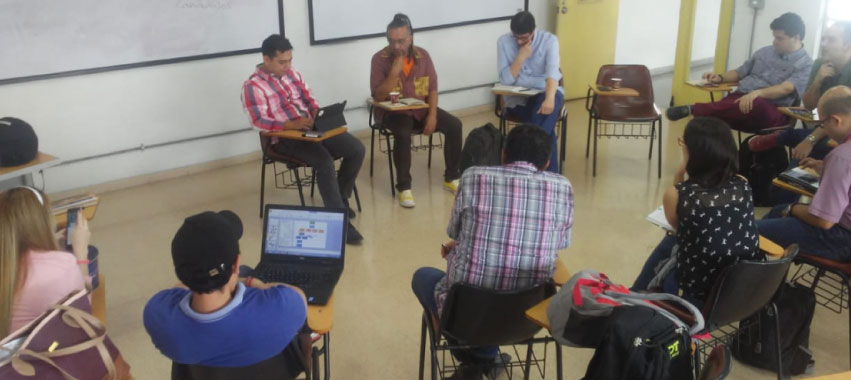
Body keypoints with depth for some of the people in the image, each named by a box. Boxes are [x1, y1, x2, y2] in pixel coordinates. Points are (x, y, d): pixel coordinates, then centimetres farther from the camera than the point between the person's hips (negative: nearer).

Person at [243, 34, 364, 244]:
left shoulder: (293, 74, 13)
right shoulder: (253, 86, -8)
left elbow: (310, 100, 18)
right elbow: (260, 122, -18)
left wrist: (317, 114, -6)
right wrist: (292, 125, -28)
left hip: (311, 129, 7)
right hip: (284, 138, -7)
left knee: (357, 149, -9)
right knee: (325, 161, -32)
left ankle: (340, 198, 9)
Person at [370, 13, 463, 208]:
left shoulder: (423, 55, -1)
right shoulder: (380, 58, -12)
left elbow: (432, 89, 2)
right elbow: (378, 97, -16)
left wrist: (432, 115, -12)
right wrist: (394, 72, -27)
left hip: (421, 108, 4)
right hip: (392, 111, -4)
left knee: (454, 125, -15)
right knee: (403, 133, -36)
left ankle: (452, 177, 2)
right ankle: (404, 187, -21)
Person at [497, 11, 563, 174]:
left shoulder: (549, 40, -9)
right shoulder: (504, 42, -6)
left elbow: (552, 72, -26)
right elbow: (505, 80, -10)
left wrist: (549, 98, -45)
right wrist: (521, 57, -23)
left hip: (545, 93, 1)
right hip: (517, 98, 0)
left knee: (551, 102, -36)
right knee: (544, 120, -30)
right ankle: (549, 172, -26)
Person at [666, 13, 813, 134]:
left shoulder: (805, 64, 2)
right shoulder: (765, 52, 21)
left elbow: (786, 89, -15)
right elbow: (740, 73, 29)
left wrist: (757, 93, -33)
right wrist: (720, 78, 7)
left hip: (772, 112, -6)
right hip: (742, 98, 6)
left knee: (756, 104, -43)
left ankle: (692, 109, -44)